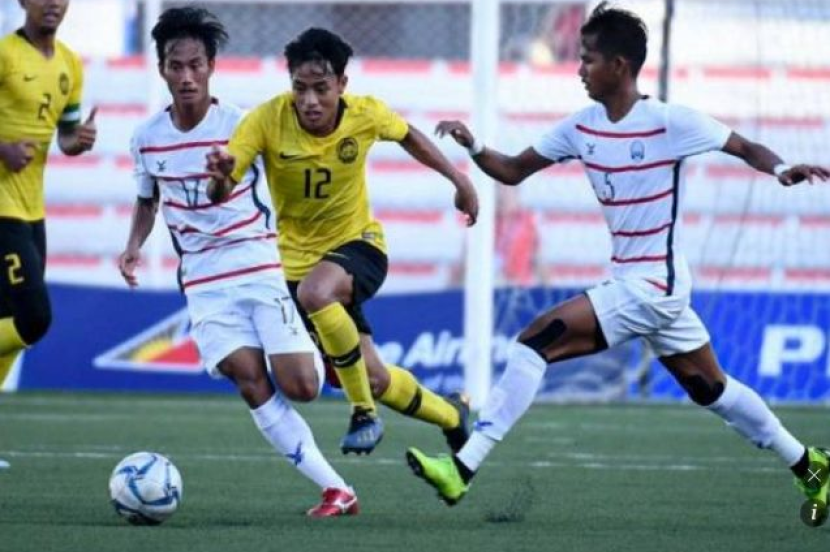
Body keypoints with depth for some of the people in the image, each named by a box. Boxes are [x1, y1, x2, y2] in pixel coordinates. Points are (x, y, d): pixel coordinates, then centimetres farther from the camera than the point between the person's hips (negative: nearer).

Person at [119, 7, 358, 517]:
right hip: (205, 281, 3)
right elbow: (148, 199, 20)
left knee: (300, 386, -13)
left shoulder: (242, 125, -9)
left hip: (261, 265, -3)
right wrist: (135, 245, 4)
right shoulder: (148, 138, 3)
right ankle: (336, 490, -12)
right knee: (250, 380, -16)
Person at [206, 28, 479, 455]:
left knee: (314, 292, -37)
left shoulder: (365, 114, -17)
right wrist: (221, 177, -52)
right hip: (296, 256, 2)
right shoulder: (267, 120, -21)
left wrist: (458, 179, 11)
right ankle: (453, 417, 36)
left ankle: (364, 413, -19)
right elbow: (221, 193, -28)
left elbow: (407, 136, 7)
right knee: (372, 379, 4)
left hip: (357, 244, -2)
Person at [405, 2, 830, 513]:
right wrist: (474, 148, -8)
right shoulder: (582, 127, 5)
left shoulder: (670, 122, -14)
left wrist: (782, 170, -26)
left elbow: (749, 149, -5)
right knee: (711, 389, 18)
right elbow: (514, 172, 11)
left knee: (536, 341, -17)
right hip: (629, 282, 8)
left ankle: (463, 468, -19)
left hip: (654, 285, -8)